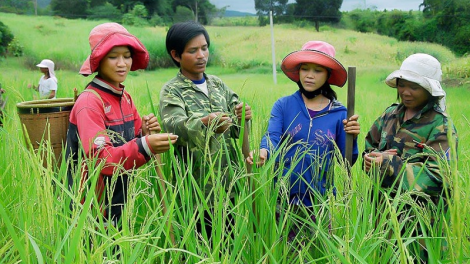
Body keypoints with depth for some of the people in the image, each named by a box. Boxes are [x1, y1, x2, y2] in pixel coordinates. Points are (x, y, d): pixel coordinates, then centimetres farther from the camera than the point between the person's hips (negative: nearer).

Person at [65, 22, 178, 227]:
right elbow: (100, 158, -27)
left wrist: (146, 133, -10)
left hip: (120, 200, 7)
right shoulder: (89, 102, -18)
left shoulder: (125, 97, 5)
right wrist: (145, 147, -40)